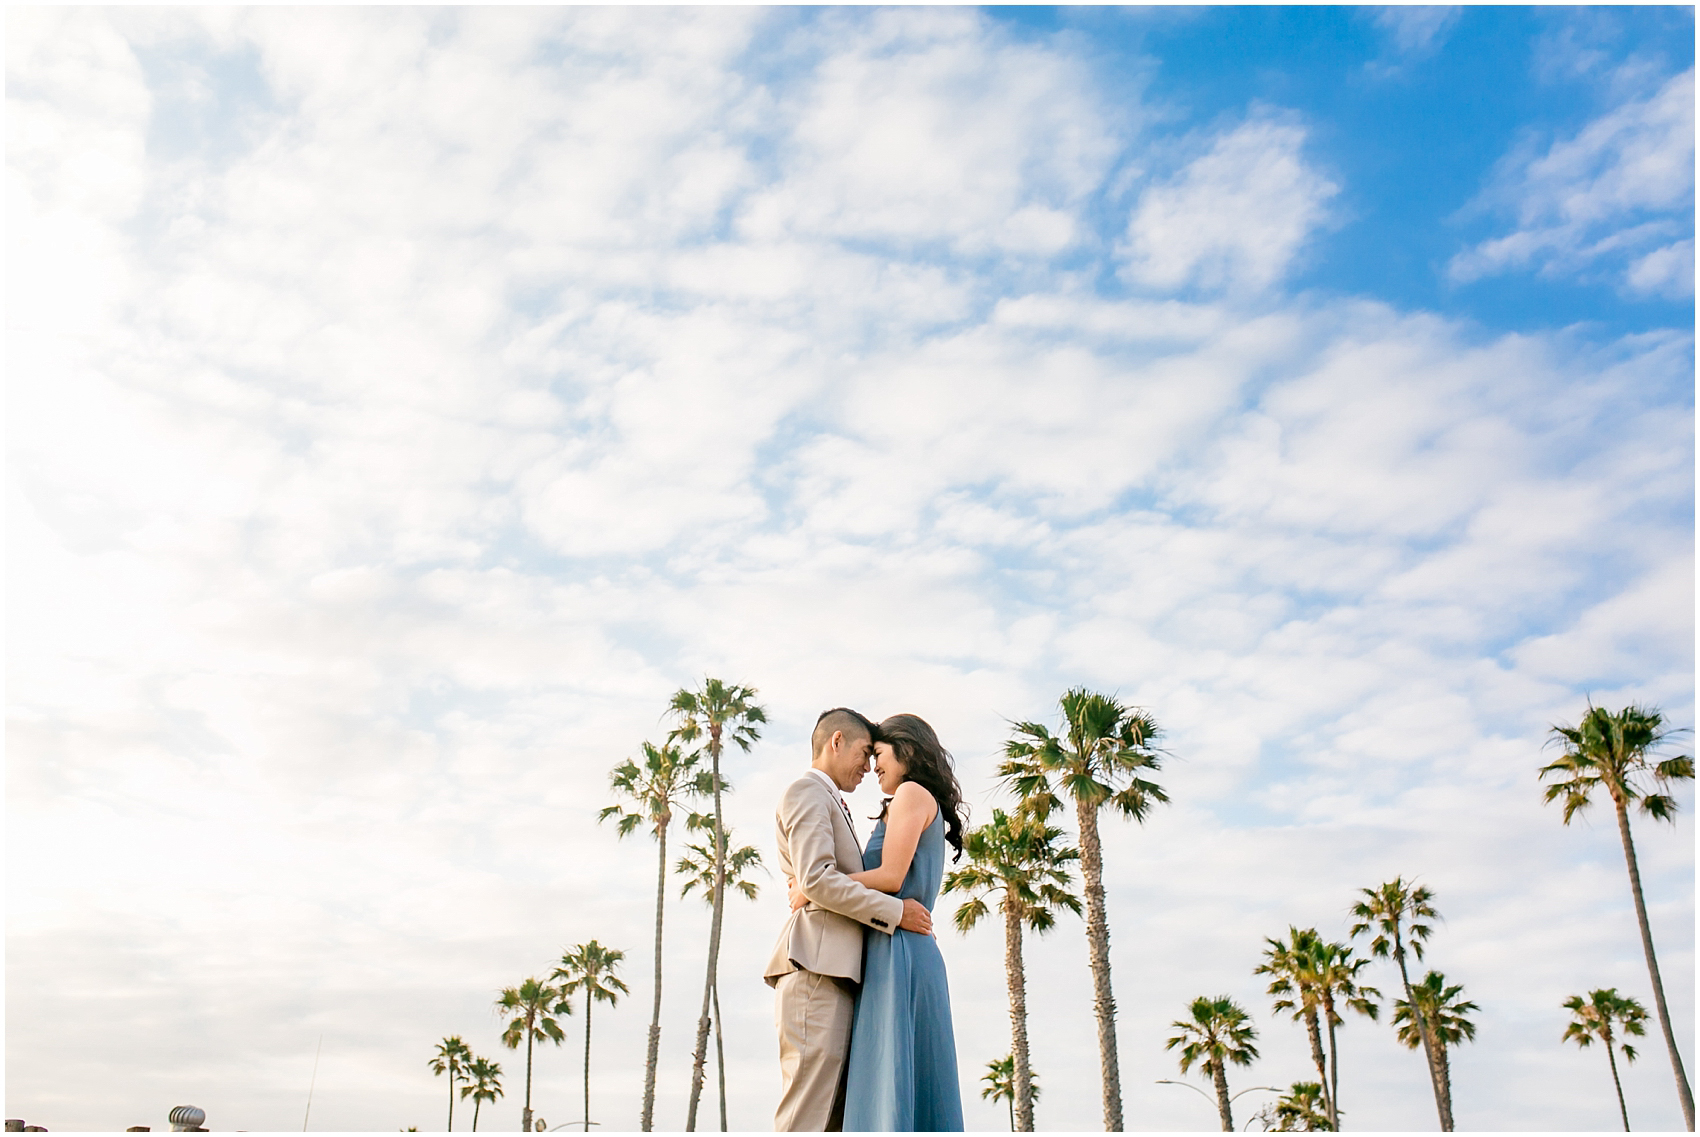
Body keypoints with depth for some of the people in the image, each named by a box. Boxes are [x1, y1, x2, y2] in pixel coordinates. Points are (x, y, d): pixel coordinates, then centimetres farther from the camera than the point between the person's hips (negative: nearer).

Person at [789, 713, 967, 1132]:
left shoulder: (913, 793, -2)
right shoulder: (930, 811, 25)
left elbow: (891, 877, -12)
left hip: (898, 952, -9)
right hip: (911, 953, 9)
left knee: (893, 1078, -13)